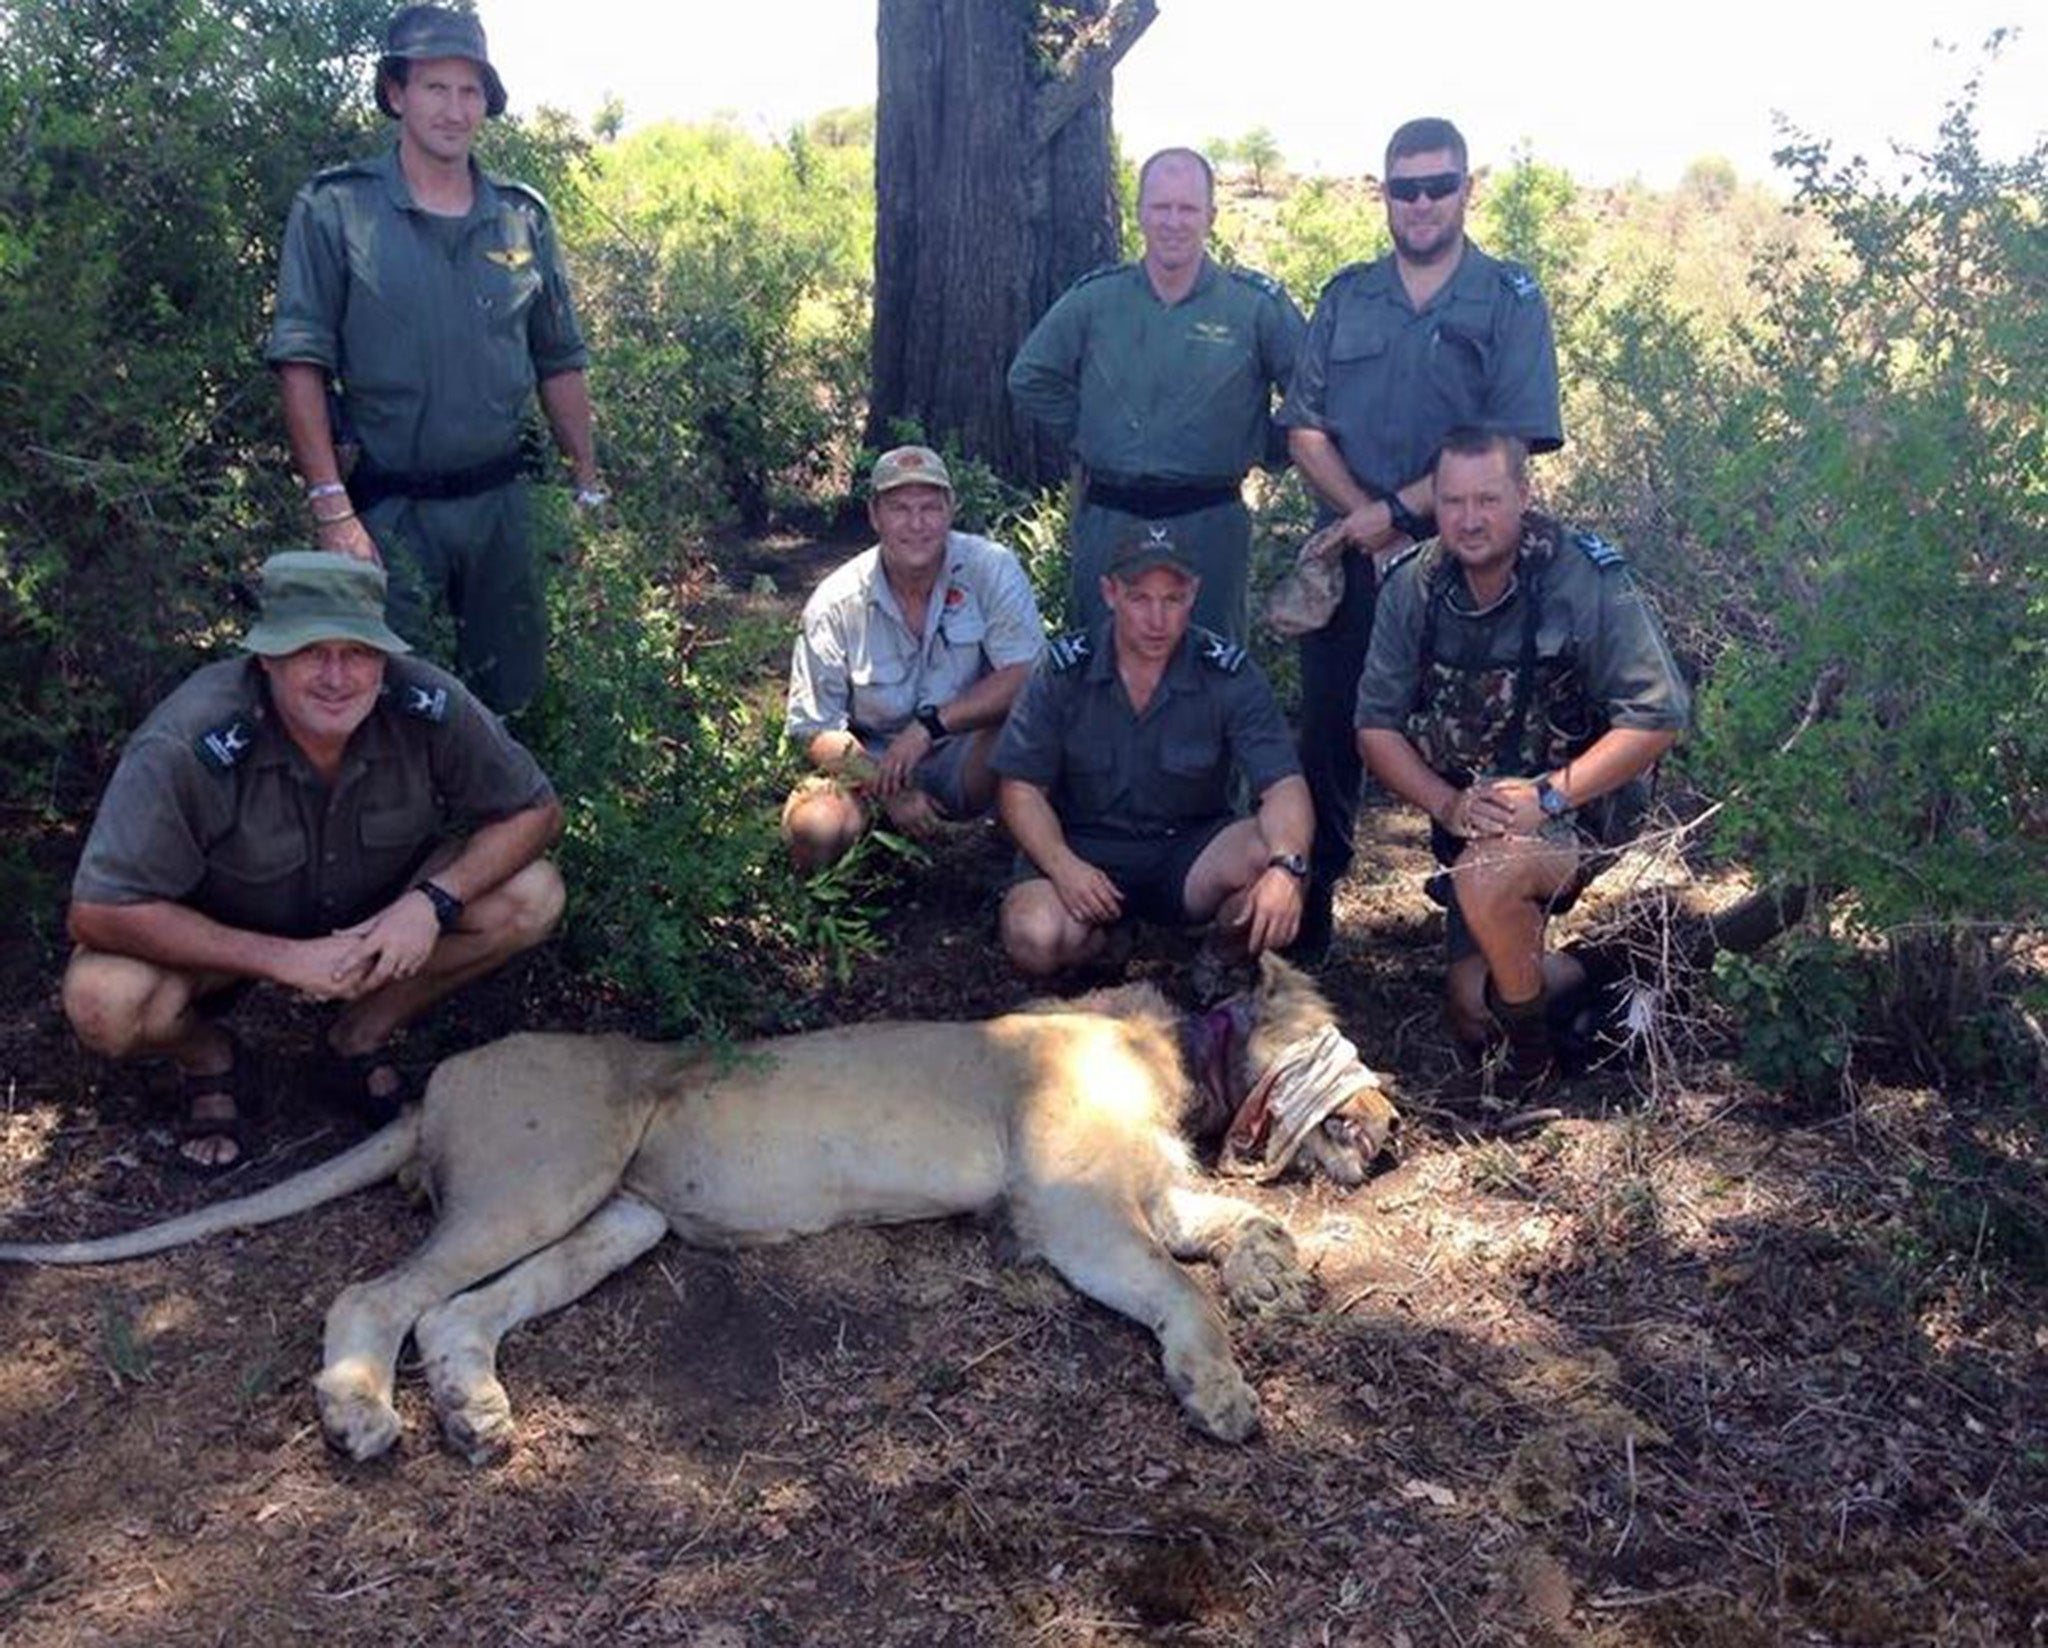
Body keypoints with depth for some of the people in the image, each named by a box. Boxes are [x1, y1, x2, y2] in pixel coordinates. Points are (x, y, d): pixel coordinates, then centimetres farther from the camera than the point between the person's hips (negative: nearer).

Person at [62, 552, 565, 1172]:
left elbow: (537, 813, -14)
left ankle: (363, 1035, 3)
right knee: (104, 1003, -32)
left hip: (379, 917, 3)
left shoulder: (428, 707, -26)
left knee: (532, 897, -21)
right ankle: (208, 1058, 6)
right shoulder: (187, 746, -33)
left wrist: (434, 900, -30)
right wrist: (283, 959, -33)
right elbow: (97, 914, -30)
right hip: (223, 935, -2)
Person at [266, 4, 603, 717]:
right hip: (388, 511, -4)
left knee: (512, 696, 13)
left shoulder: (523, 217, 8)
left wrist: (589, 483, 10)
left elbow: (560, 362, 14)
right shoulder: (335, 210, -4)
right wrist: (331, 510, -16)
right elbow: (301, 364, -9)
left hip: (499, 500, 4)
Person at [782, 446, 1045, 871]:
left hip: (966, 763, -1)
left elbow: (1027, 676, -23)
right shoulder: (835, 605, -11)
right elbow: (815, 728, -8)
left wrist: (929, 725, -27)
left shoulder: (991, 569, -13)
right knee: (813, 830, -28)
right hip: (871, 764, 1)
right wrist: (888, 790, -22)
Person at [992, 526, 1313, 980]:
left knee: (1267, 855, -31)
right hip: (1083, 848, 0)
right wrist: (1062, 865, -23)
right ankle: (1106, 942, 7)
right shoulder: (1064, 669, -6)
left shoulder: (1230, 674, -8)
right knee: (1035, 941, -31)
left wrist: (1286, 867, -37)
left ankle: (1224, 961, 2)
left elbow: (1283, 786, -16)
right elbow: (1020, 787, -4)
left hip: (1190, 851, 0)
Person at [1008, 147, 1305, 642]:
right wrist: (1084, 435, 9)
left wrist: (1268, 448, 2)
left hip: (1210, 525, -2)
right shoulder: (1094, 299, 4)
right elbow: (1030, 378, 14)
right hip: (1107, 520, 2)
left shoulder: (1257, 305, -2)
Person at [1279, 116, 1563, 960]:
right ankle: (1308, 913, 17)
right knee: (1329, 734, 6)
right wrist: (1362, 518, -10)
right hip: (1349, 553, 3)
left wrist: (1399, 510, -14)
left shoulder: (1510, 300, 1)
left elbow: (1513, 441, -9)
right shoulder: (1346, 297, 11)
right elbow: (1305, 428, 5)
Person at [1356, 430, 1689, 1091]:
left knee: (1486, 873, -36)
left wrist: (1548, 796, -29)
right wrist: (1449, 805, -19)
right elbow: (1376, 727, -4)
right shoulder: (1412, 588, -6)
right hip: (1471, 817, 5)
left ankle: (1533, 1054, -11)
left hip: (1584, 806, -5)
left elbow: (1657, 718, -22)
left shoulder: (1588, 579, -19)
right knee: (1472, 1014, 3)